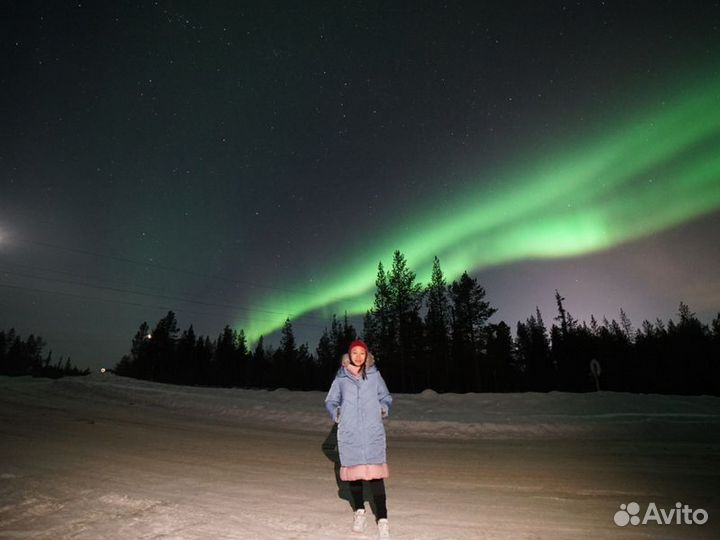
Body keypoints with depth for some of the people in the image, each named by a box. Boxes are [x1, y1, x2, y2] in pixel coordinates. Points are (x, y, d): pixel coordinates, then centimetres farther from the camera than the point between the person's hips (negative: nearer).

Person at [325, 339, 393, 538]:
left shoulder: (374, 375, 2)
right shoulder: (341, 378, 1)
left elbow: (386, 398, 12)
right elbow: (330, 401, 11)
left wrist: (384, 408, -8)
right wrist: (336, 413, -7)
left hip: (373, 433, -1)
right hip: (349, 434, 1)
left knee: (376, 474, -5)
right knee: (353, 472, 12)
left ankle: (382, 519, 8)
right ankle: (359, 511, 35)